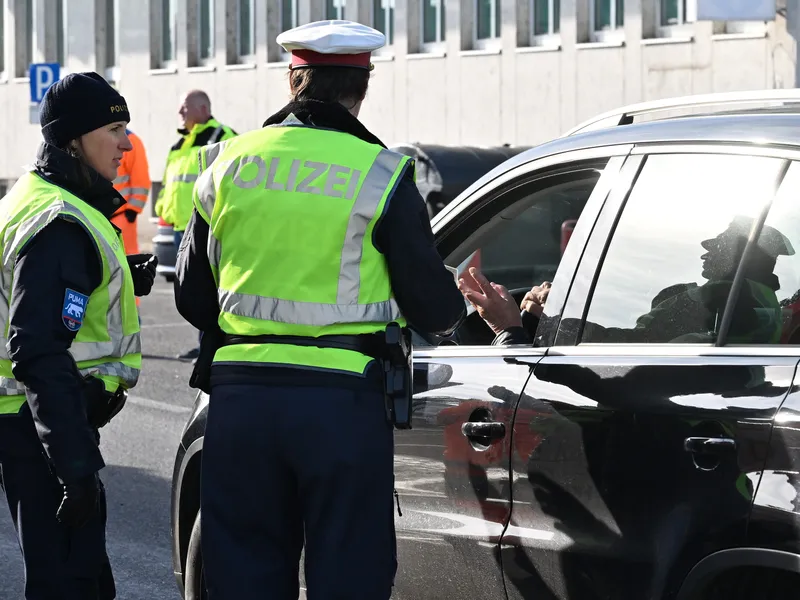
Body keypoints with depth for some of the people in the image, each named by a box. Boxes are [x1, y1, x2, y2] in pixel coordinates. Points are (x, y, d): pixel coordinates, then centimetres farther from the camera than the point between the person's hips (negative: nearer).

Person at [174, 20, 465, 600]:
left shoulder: (227, 163, 6)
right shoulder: (379, 173, -6)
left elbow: (191, 298, 13)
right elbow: (433, 308, -4)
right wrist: (454, 304, 20)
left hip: (240, 394, 4)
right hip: (343, 399, -3)